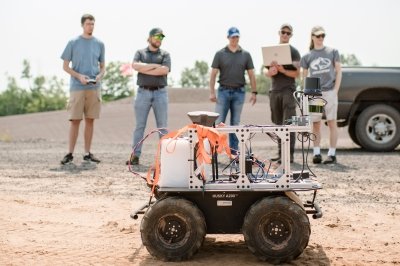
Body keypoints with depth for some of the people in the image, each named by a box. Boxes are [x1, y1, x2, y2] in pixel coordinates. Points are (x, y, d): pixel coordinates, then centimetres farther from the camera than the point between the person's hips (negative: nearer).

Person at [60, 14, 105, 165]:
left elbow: (102, 66, 16)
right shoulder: (73, 43, 3)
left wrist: (100, 76, -6)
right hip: (77, 88, -2)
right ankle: (70, 153, 4)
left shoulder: (99, 44, 10)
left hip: (94, 88, 2)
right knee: (75, 120, -3)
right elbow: (65, 66, 3)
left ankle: (87, 153, 10)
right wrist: (79, 76, -12)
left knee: (90, 120, 4)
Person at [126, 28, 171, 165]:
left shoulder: (165, 54, 10)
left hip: (160, 93, 0)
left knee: (162, 126, 1)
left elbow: (165, 70, -9)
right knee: (139, 125, 1)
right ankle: (135, 156, 3)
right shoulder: (140, 53, 12)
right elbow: (135, 65, -9)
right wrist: (155, 65, -9)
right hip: (143, 92, 0)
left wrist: (144, 69, -8)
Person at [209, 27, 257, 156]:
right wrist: (211, 92, -8)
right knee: (219, 122, -3)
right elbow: (213, 74, 0)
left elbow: (251, 75, 7)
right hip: (224, 91, -2)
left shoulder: (245, 55, 7)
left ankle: (234, 151, 13)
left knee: (236, 123, 7)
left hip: (239, 92, 2)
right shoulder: (220, 54, 2)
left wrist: (254, 92, 1)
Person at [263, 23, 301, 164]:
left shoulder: (293, 52, 3)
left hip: (288, 90, -5)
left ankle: (289, 155, -12)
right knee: (278, 124, 6)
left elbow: (297, 73, -5)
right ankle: (280, 154, 11)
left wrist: (282, 70, -20)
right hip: (274, 90, 5)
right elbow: (265, 70, 14)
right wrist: (269, 72, -9)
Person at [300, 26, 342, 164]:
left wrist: (335, 90, -4)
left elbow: (338, 72, 6)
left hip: (329, 92, -1)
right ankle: (316, 153, 7)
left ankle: (332, 153, 2)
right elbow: (304, 76, 14)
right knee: (316, 124, 3)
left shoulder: (332, 52, 7)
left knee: (332, 123, -1)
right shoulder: (307, 56, 10)